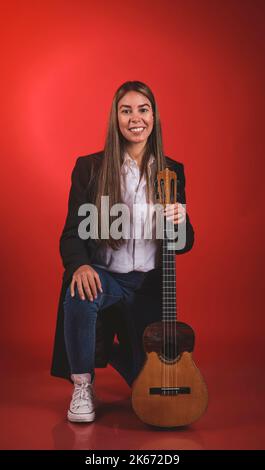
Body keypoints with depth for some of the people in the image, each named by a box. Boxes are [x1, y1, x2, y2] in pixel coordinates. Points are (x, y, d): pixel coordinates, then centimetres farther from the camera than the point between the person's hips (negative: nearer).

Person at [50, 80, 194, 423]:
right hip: (105, 275, -2)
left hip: (151, 282, 2)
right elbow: (72, 232, -5)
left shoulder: (172, 171, 3)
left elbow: (185, 244, 4)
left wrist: (180, 223, -21)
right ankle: (82, 386, -9)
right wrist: (80, 265, -27)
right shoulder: (89, 167, -2)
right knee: (79, 297, -37)